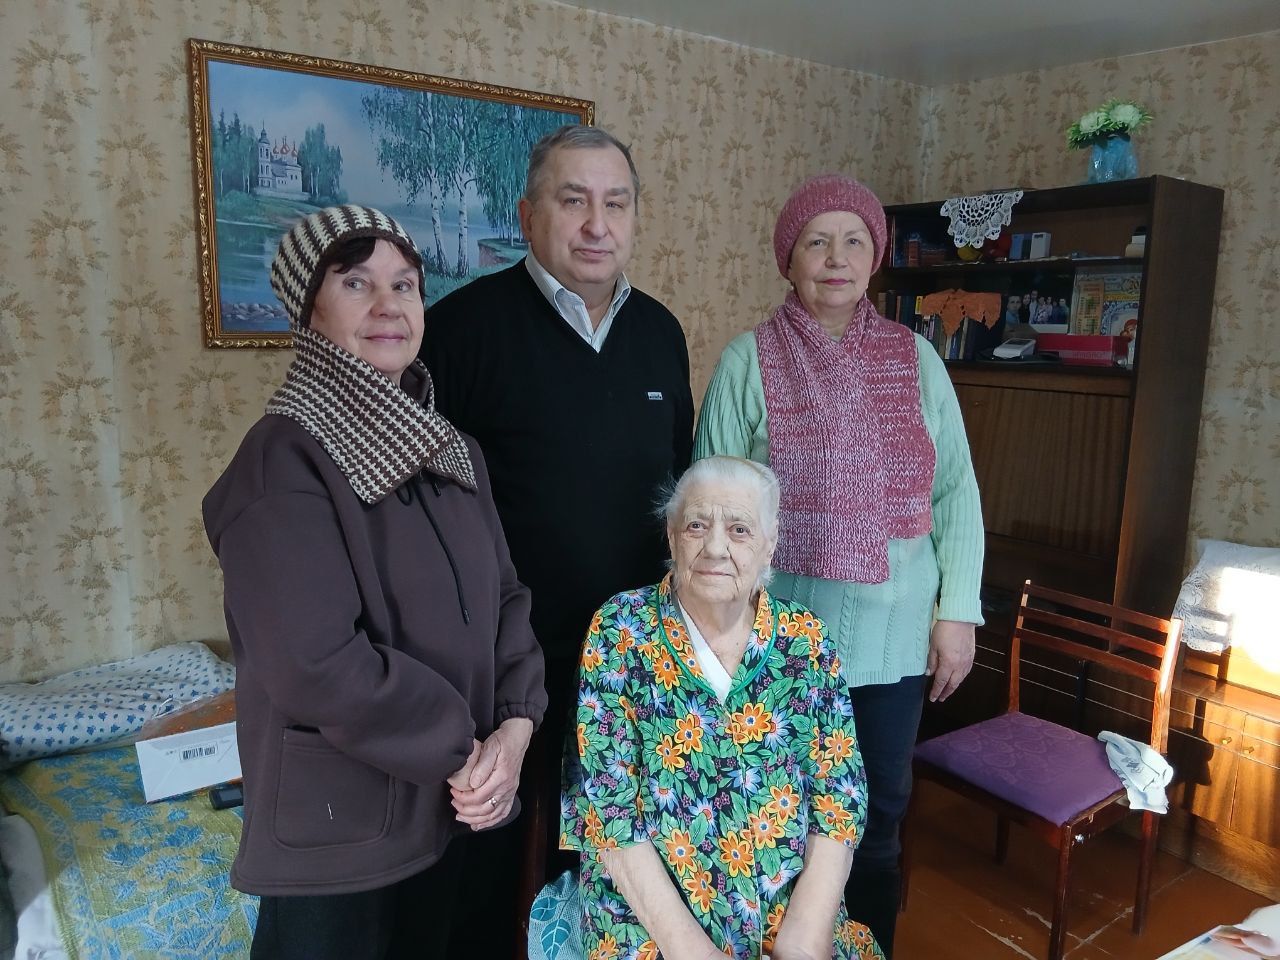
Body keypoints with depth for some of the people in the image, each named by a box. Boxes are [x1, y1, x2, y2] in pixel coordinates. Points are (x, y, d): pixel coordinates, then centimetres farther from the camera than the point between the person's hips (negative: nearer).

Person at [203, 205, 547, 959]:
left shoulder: (451, 450, 4)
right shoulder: (283, 460, -18)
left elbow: (505, 596, 5)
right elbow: (317, 665, -24)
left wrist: (515, 725, -10)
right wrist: (463, 751, -16)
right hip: (340, 824, -6)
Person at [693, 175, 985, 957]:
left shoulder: (917, 359, 3)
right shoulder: (748, 362, -5)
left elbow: (955, 492, 5)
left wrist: (959, 611, 0)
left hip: (894, 637, 3)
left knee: (879, 816, 17)